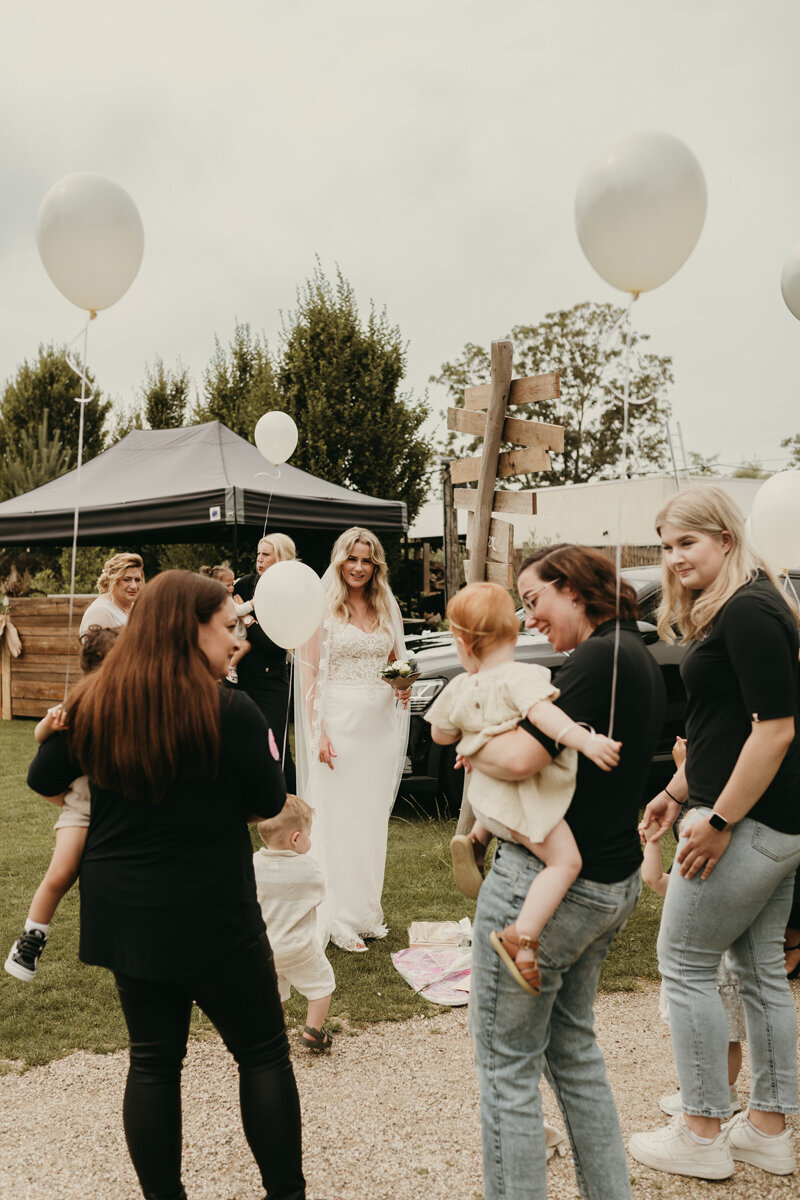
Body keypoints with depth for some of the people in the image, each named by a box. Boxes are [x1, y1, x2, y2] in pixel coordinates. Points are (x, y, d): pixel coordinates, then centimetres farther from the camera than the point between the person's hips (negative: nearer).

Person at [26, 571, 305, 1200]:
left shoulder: (94, 705, -5)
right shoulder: (230, 710, -20)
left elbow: (43, 780, 8)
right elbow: (270, 801, -9)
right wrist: (261, 742, 7)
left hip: (122, 913, 5)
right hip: (213, 917, -5)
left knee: (153, 1060, 18)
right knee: (263, 1053, 13)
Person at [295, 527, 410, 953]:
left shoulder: (387, 608, 10)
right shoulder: (322, 607, -4)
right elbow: (308, 672, -7)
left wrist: (404, 686, -3)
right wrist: (317, 732, -15)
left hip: (381, 723, 5)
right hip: (340, 721, -5)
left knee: (374, 818, 12)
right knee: (337, 819, 0)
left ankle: (367, 909, 25)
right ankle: (340, 919, 11)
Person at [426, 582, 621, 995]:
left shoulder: (460, 688, 3)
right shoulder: (521, 676, -17)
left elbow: (440, 735, 16)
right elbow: (542, 713, -34)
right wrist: (585, 740, -39)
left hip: (487, 788, 8)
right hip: (522, 797, -7)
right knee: (565, 860, -14)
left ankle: (475, 839, 22)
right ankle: (522, 938, -25)